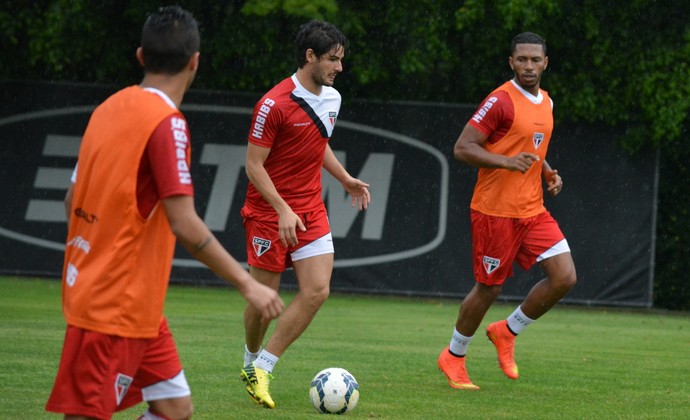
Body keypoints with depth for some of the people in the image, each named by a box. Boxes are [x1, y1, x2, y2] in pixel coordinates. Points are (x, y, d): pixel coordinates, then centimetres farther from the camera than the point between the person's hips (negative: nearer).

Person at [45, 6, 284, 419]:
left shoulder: (110, 108, 8)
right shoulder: (167, 123, -16)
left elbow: (73, 200, 15)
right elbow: (185, 225, -22)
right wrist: (248, 283, -17)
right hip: (117, 307, -9)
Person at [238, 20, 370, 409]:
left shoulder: (332, 98, 6)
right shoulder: (275, 104, -17)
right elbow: (254, 164, -16)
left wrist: (345, 178, 15)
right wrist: (283, 210, -23)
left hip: (311, 209, 6)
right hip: (269, 211, -6)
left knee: (317, 290, -9)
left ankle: (262, 369, -1)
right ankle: (251, 361, 28)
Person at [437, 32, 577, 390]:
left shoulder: (546, 103, 11)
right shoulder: (500, 101, -13)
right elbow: (462, 148, -15)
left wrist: (548, 173, 8)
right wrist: (506, 162, -27)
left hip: (533, 210, 7)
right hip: (496, 210, -7)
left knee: (564, 277, -5)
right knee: (489, 288, 1)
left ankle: (507, 332, 16)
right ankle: (453, 358, 23)